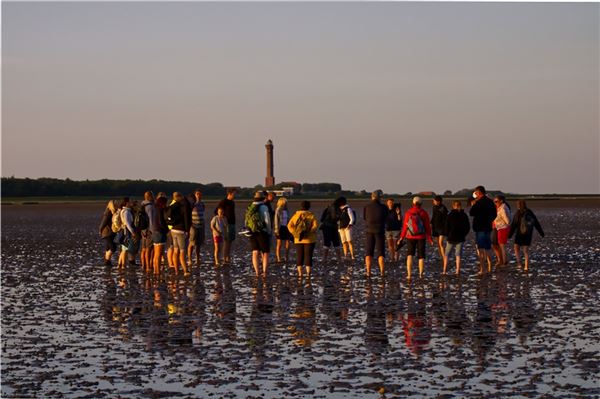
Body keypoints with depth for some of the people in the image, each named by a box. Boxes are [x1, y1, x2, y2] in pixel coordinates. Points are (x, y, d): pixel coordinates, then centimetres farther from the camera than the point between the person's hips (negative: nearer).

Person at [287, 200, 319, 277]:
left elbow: (290, 225, -4)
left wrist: (295, 233, -7)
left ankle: (299, 272, 7)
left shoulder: (296, 215, 4)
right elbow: (315, 225, -16)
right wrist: (310, 231, -13)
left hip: (298, 240, 2)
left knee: (299, 256, 9)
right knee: (308, 256, 2)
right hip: (309, 239, -2)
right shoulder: (311, 215, -3)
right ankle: (308, 272, -2)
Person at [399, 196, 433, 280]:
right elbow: (427, 226, -3)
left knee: (409, 255, 9)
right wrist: (429, 238, 4)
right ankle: (421, 274, 5)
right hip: (421, 237, 0)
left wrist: (402, 237, 7)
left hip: (410, 237, 0)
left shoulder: (408, 213, -3)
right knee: (421, 256, 10)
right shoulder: (424, 213, -4)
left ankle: (409, 274, -4)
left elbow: (405, 226, -2)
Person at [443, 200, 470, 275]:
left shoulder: (450, 215, -9)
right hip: (460, 238, 2)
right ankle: (458, 271, 0)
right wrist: (464, 234, 14)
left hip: (451, 238, -2)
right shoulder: (464, 216, 0)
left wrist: (447, 235, 7)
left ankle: (444, 270, 4)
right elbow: (468, 227, 5)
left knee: (446, 255, 8)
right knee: (458, 255, 6)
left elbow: (446, 227, -8)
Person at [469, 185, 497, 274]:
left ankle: (482, 269, -10)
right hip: (488, 227, 8)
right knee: (487, 249, 16)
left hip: (480, 228, -8)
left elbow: (471, 213, -17)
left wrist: (473, 205, -1)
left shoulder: (479, 202, -15)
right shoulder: (490, 201, 10)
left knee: (480, 249, -6)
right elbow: (494, 215, 18)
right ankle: (489, 268, 20)